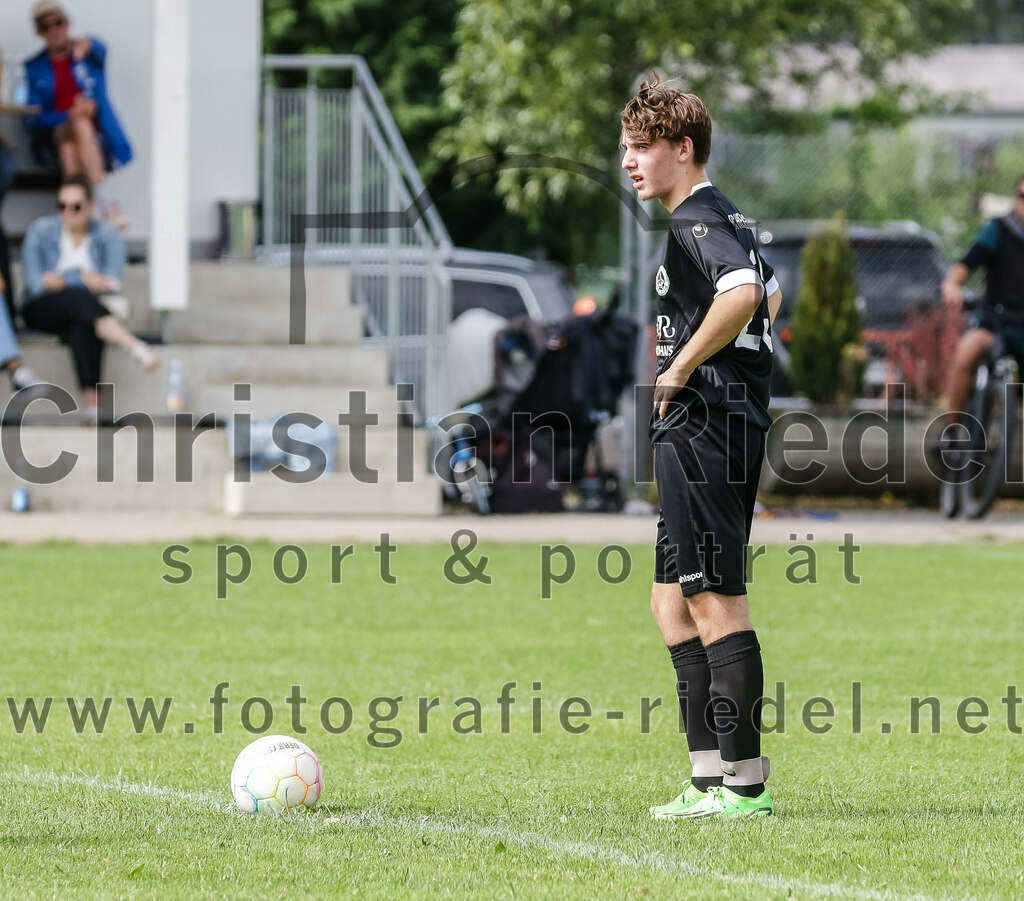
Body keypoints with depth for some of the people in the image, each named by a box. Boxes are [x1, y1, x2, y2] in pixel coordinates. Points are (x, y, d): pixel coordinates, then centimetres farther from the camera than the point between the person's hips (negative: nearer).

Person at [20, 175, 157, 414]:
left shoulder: (107, 236, 6)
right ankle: (137, 348, -50)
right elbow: (36, 283, -7)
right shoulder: (41, 231, 3)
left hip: (82, 314, 1)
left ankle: (90, 400, -50)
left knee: (83, 327, -38)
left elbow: (112, 282, -8)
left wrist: (61, 280, -13)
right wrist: (83, 279, -11)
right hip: (42, 310, -1)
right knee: (77, 296, -36)